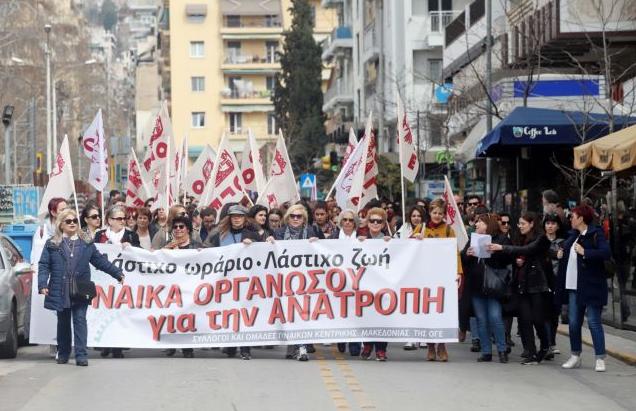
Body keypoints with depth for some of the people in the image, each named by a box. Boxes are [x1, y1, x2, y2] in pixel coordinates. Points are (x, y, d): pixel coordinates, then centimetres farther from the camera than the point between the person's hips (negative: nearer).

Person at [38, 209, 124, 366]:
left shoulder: (86, 243, 9)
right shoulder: (52, 244, 5)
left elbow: (100, 260, 15)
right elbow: (44, 265, 1)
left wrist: (118, 274, 14)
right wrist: (42, 285, -11)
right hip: (60, 292, 0)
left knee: (80, 320, -6)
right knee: (63, 322, 9)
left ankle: (81, 355, -7)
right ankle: (63, 353, 21)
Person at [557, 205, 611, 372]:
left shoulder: (596, 234, -9)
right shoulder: (574, 235, 15)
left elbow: (606, 253, -24)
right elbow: (566, 249, 34)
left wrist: (584, 252, -22)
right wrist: (562, 254, 13)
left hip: (591, 287, -8)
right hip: (574, 287, 8)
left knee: (594, 322, -6)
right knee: (573, 323, 9)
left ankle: (600, 359, -2)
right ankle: (575, 357, 18)